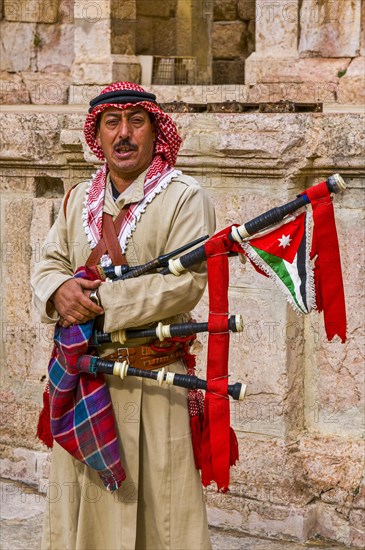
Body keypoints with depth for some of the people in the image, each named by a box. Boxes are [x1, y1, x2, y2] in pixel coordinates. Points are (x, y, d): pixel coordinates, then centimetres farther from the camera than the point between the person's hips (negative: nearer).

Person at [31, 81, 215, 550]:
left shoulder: (184, 197, -5)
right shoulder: (78, 200, 16)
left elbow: (185, 282, -16)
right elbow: (49, 264, 13)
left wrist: (101, 305, -18)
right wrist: (59, 289, -12)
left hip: (152, 376, -5)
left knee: (155, 501, -3)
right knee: (80, 498, 10)